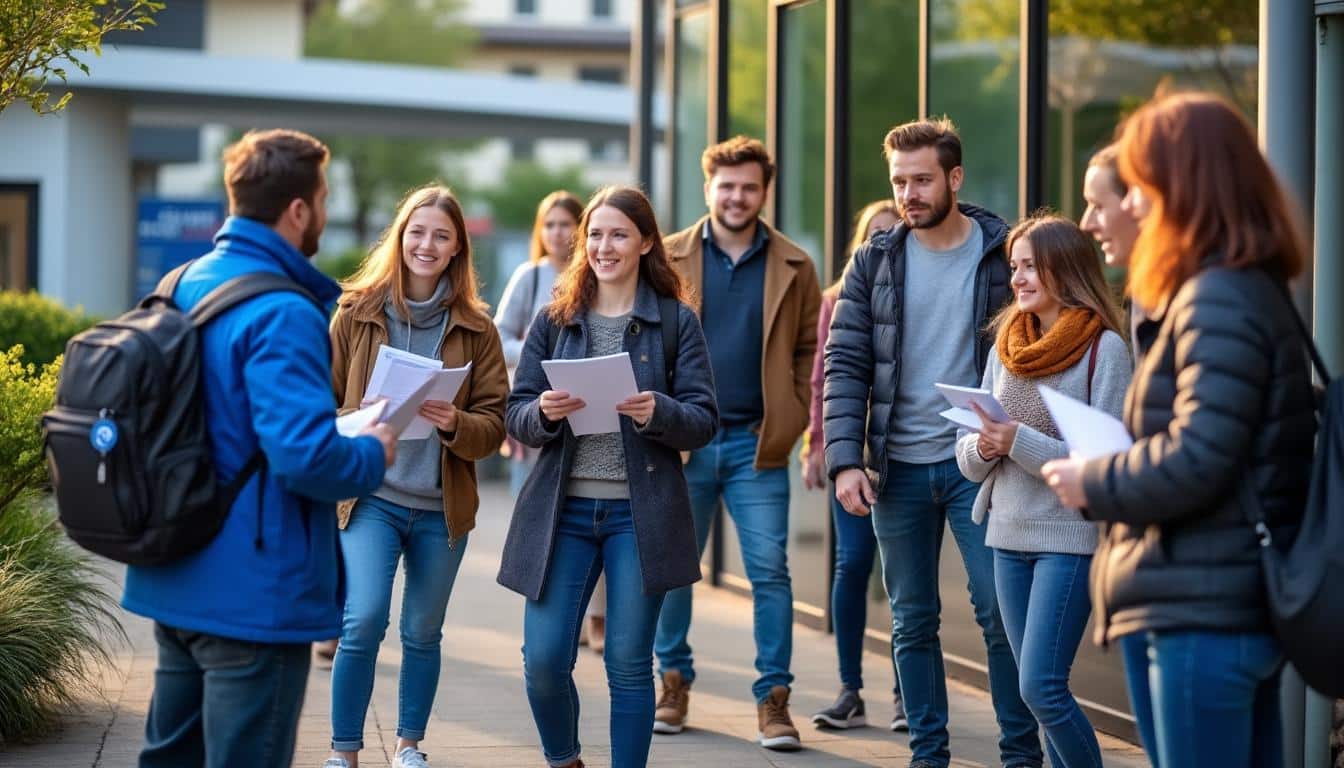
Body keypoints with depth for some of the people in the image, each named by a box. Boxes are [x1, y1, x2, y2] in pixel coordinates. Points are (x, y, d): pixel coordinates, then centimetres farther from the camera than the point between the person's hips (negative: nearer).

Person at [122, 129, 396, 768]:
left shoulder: (182, 287, 9)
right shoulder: (282, 315, -19)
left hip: (175, 584, 9)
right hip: (255, 594, -9)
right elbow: (306, 455, -27)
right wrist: (374, 454, -7)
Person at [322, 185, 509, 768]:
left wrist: (455, 424, -19)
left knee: (423, 633, 11)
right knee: (363, 621, -17)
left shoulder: (475, 329, 3)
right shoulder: (355, 313, 0)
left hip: (442, 506, 2)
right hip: (371, 496, -2)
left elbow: (494, 424, 1)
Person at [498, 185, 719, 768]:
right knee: (543, 659, -2)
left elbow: (703, 421, -1)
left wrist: (656, 413, -21)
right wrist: (544, 413, -16)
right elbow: (518, 419, 7)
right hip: (563, 508, 2)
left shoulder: (676, 321, 3)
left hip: (641, 513, -2)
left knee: (629, 664, 2)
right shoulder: (555, 320, 9)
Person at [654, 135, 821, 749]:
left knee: (770, 571, -3)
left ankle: (773, 697, 2)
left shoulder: (793, 267, 4)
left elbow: (811, 349, 8)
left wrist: (793, 417, -3)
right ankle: (674, 681, 22)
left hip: (757, 444, 0)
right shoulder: (668, 259, 4)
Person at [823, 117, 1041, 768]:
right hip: (899, 468, 3)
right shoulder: (874, 262, 4)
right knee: (912, 622, 9)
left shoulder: (1003, 253, -2)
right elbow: (844, 366, 2)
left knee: (1000, 611, -3)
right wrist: (844, 461, -9)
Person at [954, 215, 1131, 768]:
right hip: (1009, 534, 7)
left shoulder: (1104, 347, -8)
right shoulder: (1006, 344, 11)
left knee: (1041, 687, -12)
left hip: (1071, 537, -7)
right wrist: (982, 446, -10)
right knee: (1036, 688, 9)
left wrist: (1019, 441, -21)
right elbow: (969, 459, 13)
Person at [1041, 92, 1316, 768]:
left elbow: (1194, 464, -21)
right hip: (1235, 607, 10)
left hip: (1202, 616, -10)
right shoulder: (1252, 291, 17)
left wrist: (1090, 485, -6)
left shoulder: (1220, 300, -15)